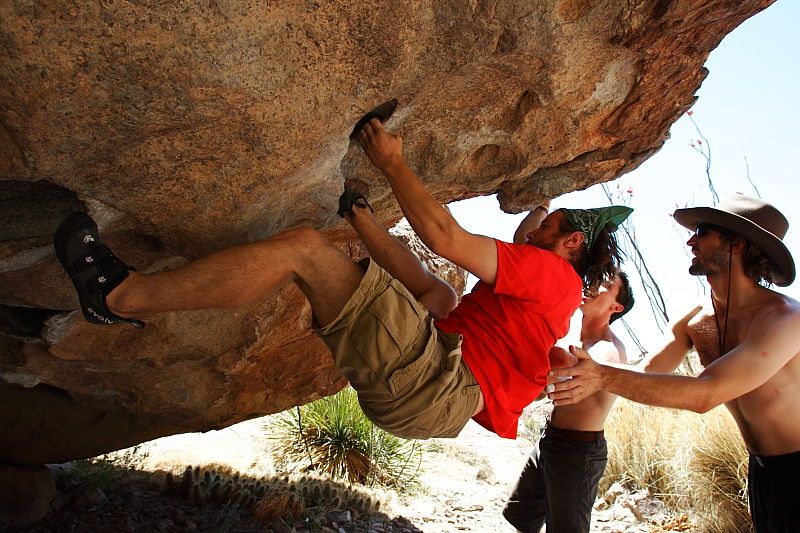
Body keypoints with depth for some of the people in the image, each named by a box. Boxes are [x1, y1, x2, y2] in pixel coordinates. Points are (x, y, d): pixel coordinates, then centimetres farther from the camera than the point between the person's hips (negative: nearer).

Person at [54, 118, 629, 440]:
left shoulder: (554, 273, 4)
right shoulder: (540, 295, 31)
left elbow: (443, 236, -8)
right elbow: (424, 288, 26)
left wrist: (393, 162, 5)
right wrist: (363, 219, 27)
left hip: (438, 389, -9)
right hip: (442, 404, 9)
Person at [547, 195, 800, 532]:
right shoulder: (696, 320, -2)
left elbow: (705, 394, -37)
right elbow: (644, 375, -7)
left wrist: (604, 377, -44)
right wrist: (580, 372, -20)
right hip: (762, 467, 6)